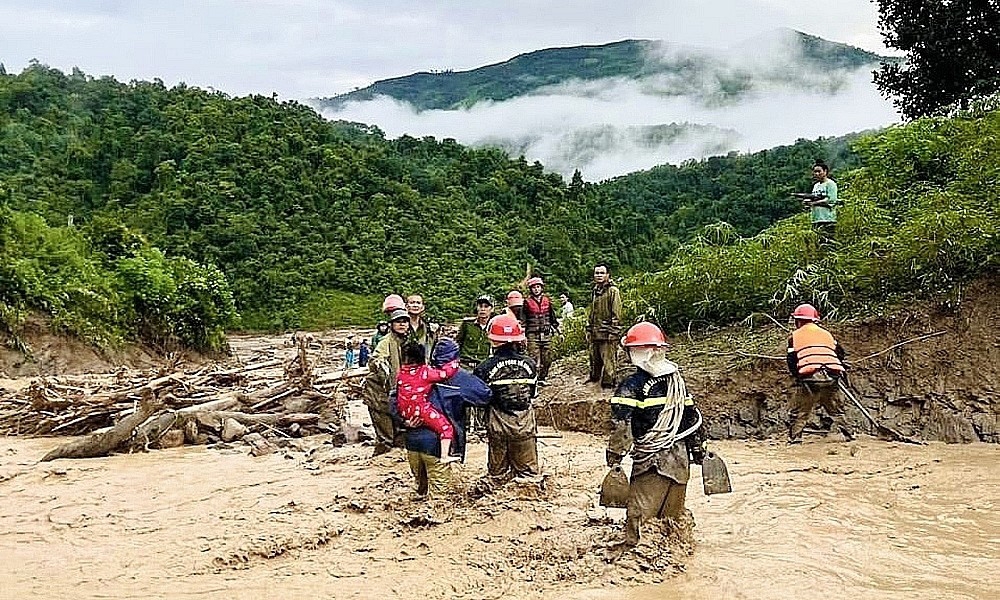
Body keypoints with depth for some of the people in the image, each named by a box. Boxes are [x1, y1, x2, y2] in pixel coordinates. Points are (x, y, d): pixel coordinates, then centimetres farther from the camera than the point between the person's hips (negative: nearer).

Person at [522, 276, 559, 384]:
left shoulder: (547, 301, 12)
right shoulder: (527, 302, 2)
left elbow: (553, 317, 19)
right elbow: (523, 320, 3)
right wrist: (522, 335, -2)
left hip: (546, 334, 4)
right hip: (533, 335, -3)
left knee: (547, 358, 4)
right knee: (534, 358, -11)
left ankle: (542, 378, 17)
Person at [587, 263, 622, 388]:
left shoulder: (613, 290, -7)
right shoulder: (596, 290, 17)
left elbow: (616, 313, -12)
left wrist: (613, 332, -17)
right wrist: (589, 330, 19)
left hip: (607, 332, -8)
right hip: (595, 332, 8)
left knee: (608, 358, -5)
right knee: (594, 357, 16)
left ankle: (608, 381, 1)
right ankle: (594, 377, 30)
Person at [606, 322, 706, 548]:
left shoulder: (633, 385, -13)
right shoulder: (677, 379, 8)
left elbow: (621, 424, -19)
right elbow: (692, 416, 15)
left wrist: (615, 456, -12)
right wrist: (698, 449, 24)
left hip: (652, 461, -6)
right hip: (680, 457, 7)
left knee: (639, 513, -1)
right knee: (673, 515, 18)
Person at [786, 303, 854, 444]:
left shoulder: (795, 336, 11)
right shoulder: (827, 334, 22)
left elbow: (792, 361, 6)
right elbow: (841, 354, 18)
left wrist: (797, 375, 20)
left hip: (809, 379, -4)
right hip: (831, 379, 4)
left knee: (797, 411, 7)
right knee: (836, 410, 21)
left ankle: (794, 439, 1)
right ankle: (849, 435, 20)